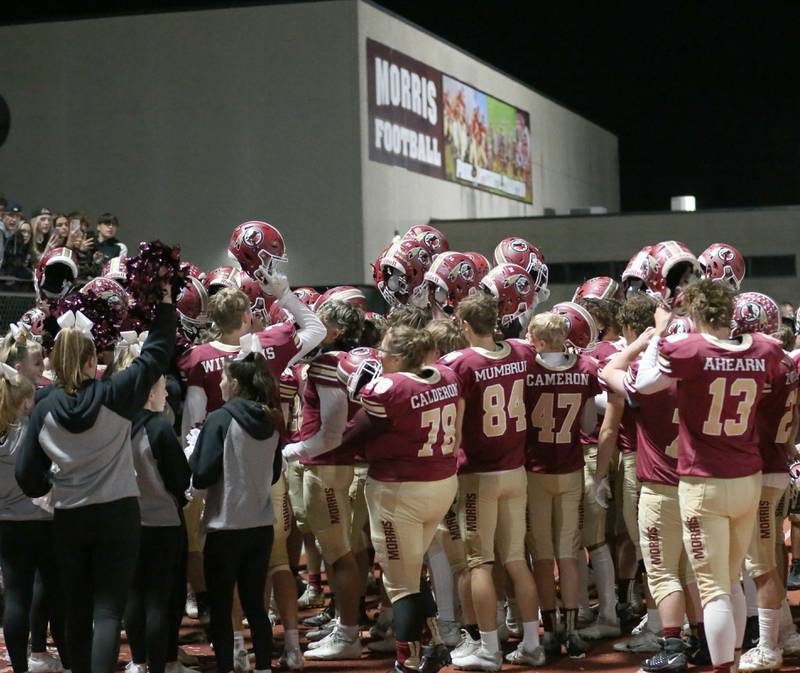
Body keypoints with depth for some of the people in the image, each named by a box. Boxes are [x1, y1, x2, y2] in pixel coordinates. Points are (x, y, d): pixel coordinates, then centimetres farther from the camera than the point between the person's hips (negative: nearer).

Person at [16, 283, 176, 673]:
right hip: (117, 514, -3)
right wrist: (165, 302, 9)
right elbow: (156, 354, -1)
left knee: (78, 612, 15)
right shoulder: (114, 396, -10)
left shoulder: (44, 410, -3)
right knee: (108, 611, -5)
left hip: (69, 520, 3)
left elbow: (27, 476, 1)